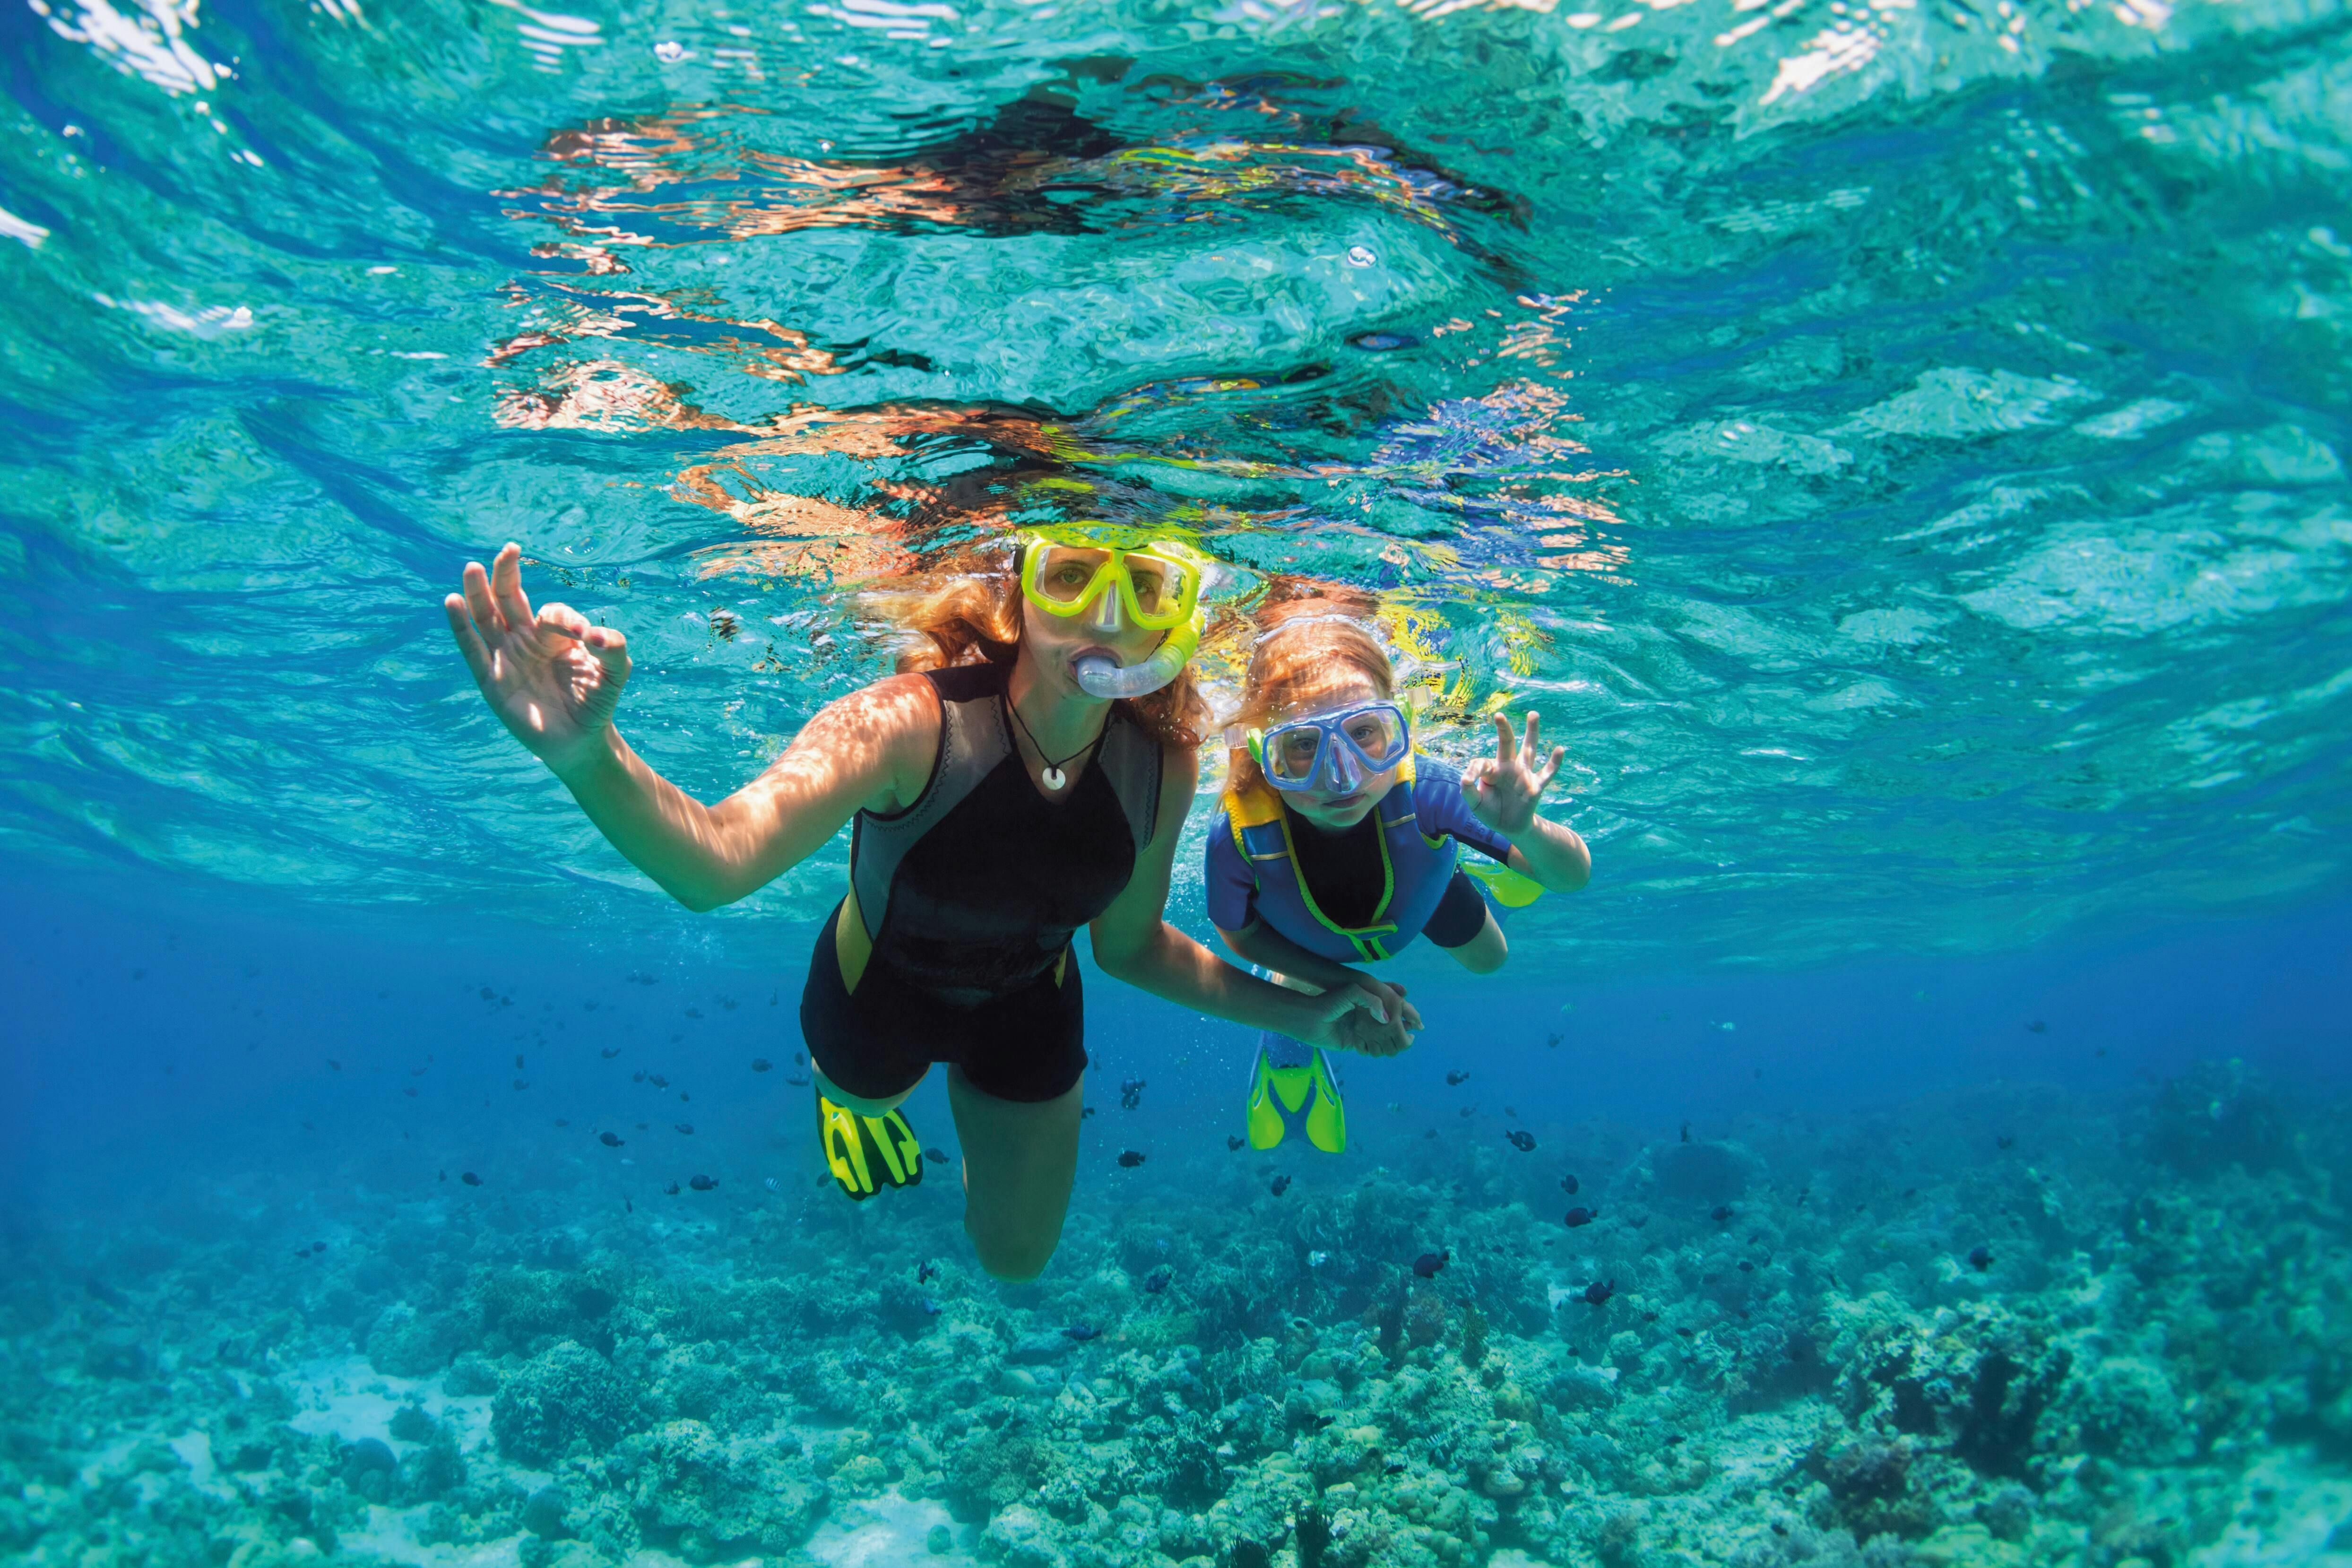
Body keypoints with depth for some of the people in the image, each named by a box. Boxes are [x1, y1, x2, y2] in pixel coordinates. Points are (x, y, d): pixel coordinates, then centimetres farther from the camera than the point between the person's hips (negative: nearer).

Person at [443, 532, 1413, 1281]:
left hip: (1028, 1013, 3)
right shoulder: (912, 725, -41)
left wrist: (1300, 1016, -11)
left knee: (1017, 1259, 23)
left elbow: (1128, 945, -9)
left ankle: (980, 1112, 52)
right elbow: (714, 862, -56)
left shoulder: (1160, 767, -26)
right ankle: (851, 1093, 68)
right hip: (878, 995, -2)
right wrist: (590, 760, -76)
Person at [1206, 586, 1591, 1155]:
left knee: (1488, 961, 29)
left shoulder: (1422, 790, -48)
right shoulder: (1239, 836, -46)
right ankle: (1286, 1058, 61)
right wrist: (1341, 982, -22)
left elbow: (1574, 875, -38)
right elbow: (1238, 932, -20)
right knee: (1292, 1044, 23)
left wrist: (1524, 831, -60)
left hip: (1419, 894, 1)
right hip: (1307, 946, -1)